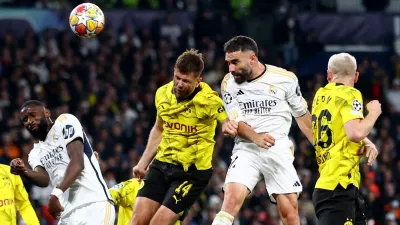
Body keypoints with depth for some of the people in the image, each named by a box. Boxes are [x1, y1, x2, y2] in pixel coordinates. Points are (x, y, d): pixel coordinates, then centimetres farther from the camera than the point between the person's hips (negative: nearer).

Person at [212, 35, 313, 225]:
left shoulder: (285, 79, -2)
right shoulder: (229, 83, 0)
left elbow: (302, 116, 11)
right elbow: (236, 122, -5)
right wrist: (256, 138, -25)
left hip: (279, 150, 0)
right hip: (247, 149, 0)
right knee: (232, 197, -21)